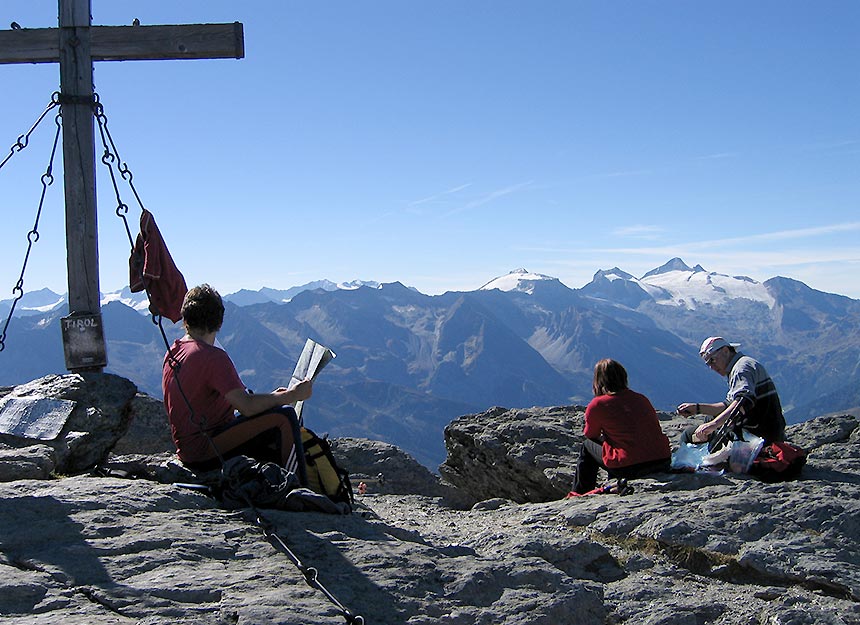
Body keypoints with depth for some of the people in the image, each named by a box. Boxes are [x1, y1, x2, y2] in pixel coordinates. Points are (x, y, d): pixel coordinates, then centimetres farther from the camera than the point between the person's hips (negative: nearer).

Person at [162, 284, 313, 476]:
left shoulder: (172, 352, 10)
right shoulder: (213, 356, -19)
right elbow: (247, 406, -25)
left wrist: (272, 397, 13)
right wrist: (290, 396, -11)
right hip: (206, 451, -10)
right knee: (284, 417, -12)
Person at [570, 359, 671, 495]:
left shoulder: (596, 405, 0)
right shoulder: (642, 399, 13)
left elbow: (589, 436, 15)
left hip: (628, 468, -5)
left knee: (587, 446, 20)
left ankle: (579, 495, 29)